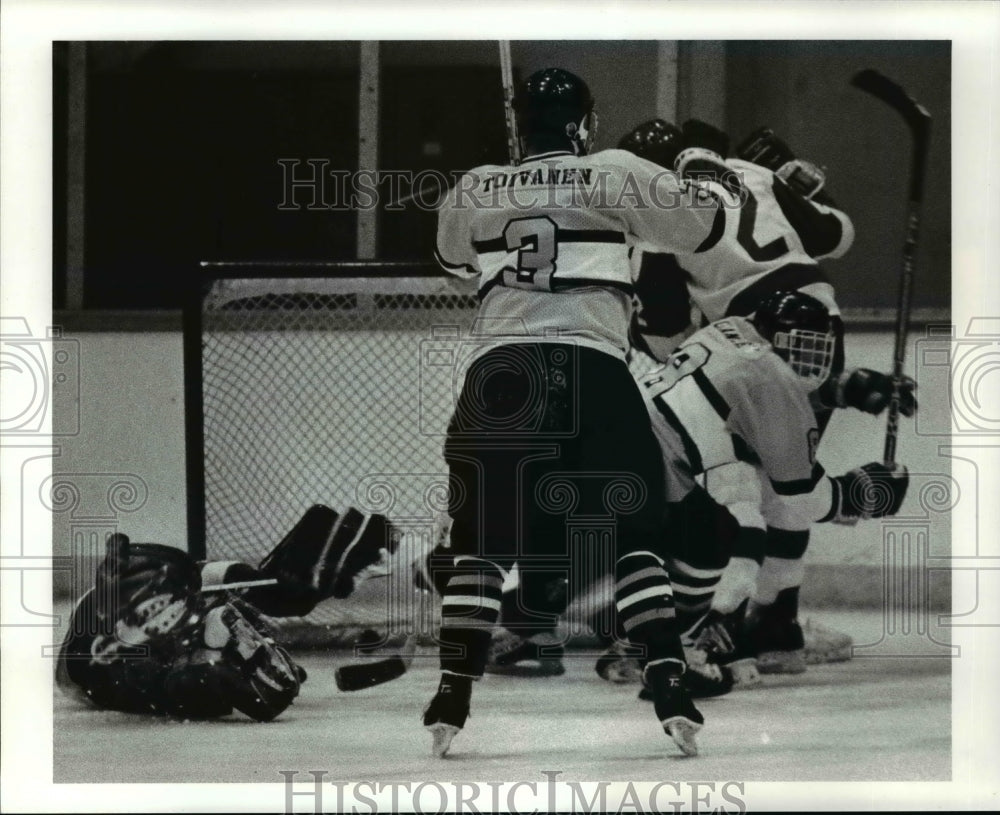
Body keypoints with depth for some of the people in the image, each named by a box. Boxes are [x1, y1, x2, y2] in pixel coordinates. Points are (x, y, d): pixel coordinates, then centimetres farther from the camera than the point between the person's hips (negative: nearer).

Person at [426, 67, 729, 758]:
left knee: (480, 542, 11)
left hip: (500, 370, 2)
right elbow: (705, 223, 8)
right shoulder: (615, 174, 4)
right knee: (633, 539, 7)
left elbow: (453, 257, 34)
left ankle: (451, 701, 5)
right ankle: (672, 693, -3)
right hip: (593, 370, -2)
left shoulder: (474, 190, 14)